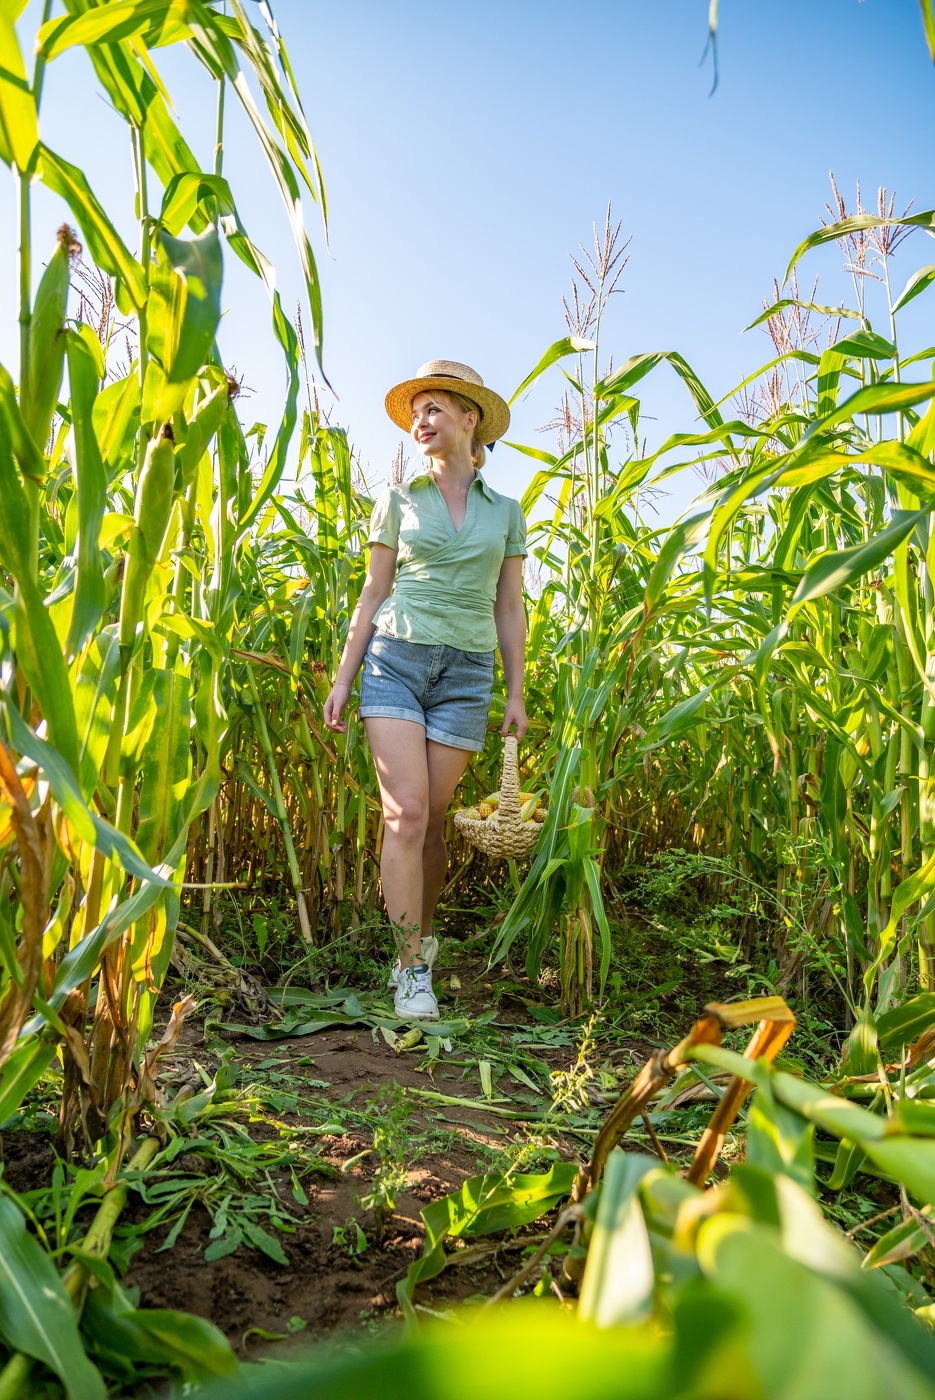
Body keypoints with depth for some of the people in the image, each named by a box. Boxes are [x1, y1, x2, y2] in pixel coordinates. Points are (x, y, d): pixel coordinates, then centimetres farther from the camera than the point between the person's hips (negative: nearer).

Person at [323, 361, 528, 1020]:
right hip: (394, 660, -1)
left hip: (466, 674, 1)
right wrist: (344, 677, 4)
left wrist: (517, 693, 5)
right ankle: (414, 964, -4)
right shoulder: (399, 501, 8)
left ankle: (421, 936, 24)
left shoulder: (505, 511, 11)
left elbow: (510, 609, 11)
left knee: (431, 820, 3)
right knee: (405, 814, -12)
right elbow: (374, 595, 9)